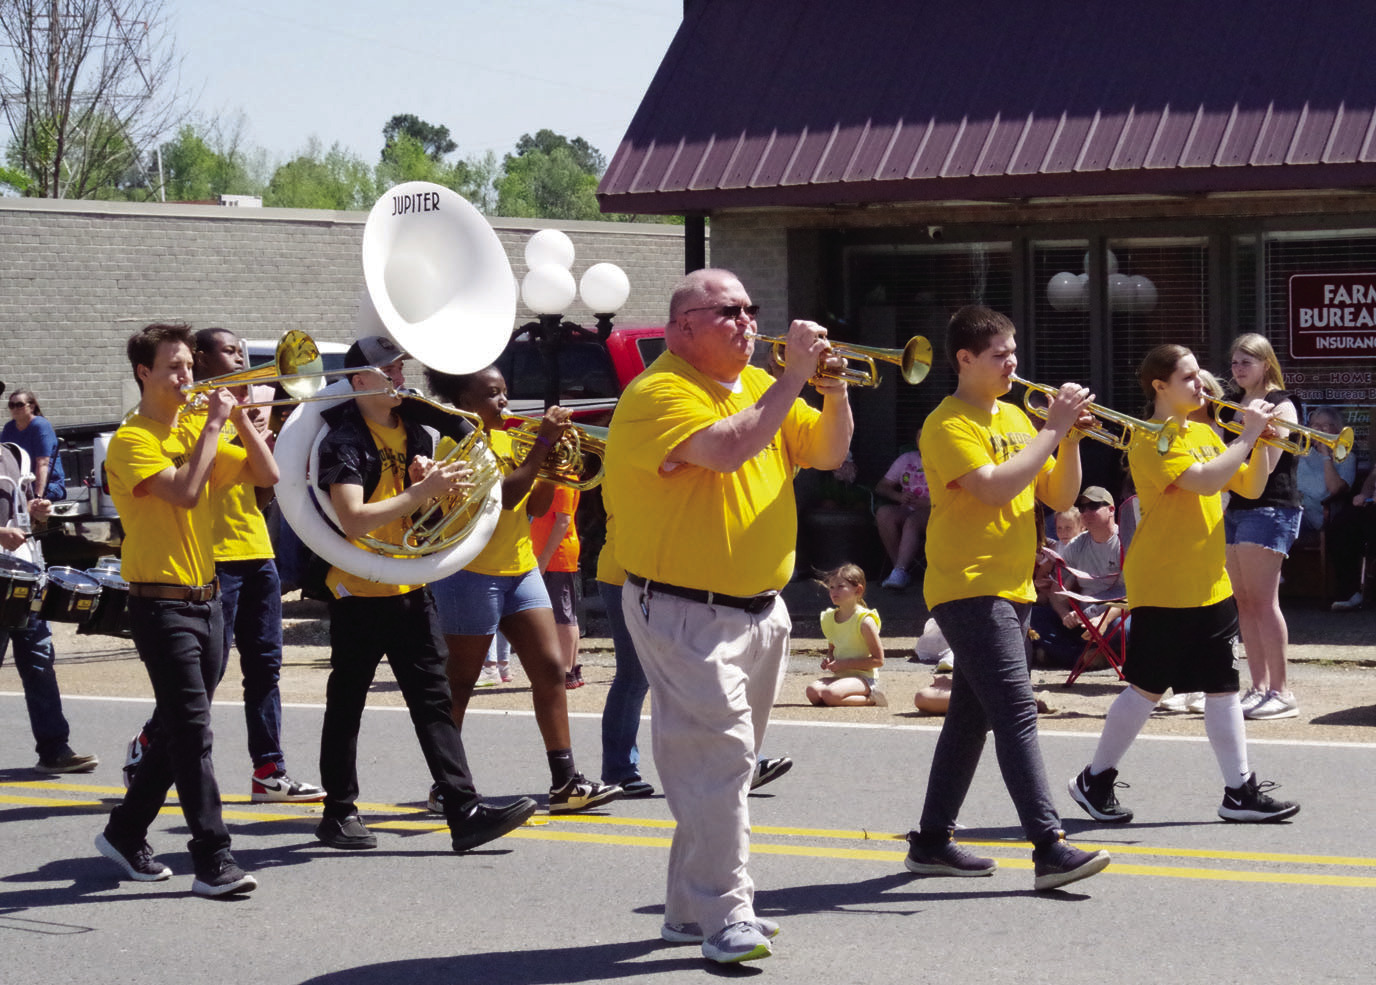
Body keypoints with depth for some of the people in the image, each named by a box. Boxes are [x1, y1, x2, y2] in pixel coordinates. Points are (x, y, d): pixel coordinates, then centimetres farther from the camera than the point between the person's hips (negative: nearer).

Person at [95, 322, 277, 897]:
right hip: (161, 604, -8)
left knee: (178, 731, 14)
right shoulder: (133, 440, -9)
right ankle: (213, 862, -12)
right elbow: (185, 492, -25)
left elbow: (267, 475, 8)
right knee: (192, 731, -12)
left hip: (205, 598, 8)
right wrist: (212, 426, -18)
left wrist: (239, 419, -3)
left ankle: (126, 833, 29)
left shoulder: (196, 430, 13)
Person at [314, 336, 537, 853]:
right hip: (359, 592, -6)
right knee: (346, 706, 5)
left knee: (434, 702, 1)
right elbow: (353, 521, -26)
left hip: (409, 586, 7)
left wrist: (433, 480, -2)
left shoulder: (414, 429, 10)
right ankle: (339, 813, 17)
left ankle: (465, 813, -3)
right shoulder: (344, 440, -13)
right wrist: (421, 490, -27)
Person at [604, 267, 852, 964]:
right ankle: (724, 917, -15)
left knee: (728, 763, 12)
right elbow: (728, 448, -29)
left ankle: (691, 909, 21)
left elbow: (827, 453, 14)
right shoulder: (661, 392, -13)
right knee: (719, 755, -15)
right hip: (685, 612, -8)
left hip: (759, 610, 8)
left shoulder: (758, 386, 13)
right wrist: (793, 378, -22)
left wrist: (834, 391, -3)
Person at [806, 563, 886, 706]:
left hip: (864, 677, -7)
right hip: (840, 676, 7)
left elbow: (878, 660, -12)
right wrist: (828, 659, 2)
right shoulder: (829, 618, 10)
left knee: (830, 694, -34)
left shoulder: (864, 621, -11)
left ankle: (870, 699, -9)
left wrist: (845, 664, -16)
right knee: (813, 691, -23)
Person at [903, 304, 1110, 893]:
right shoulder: (948, 425, -10)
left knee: (972, 714, 12)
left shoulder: (1015, 418, 15)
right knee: (1017, 713, -16)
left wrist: (1071, 439, -3)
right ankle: (1049, 848, -22)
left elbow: (1059, 498, 13)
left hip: (1011, 589, 9)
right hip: (967, 588, -9)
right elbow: (995, 489, -24)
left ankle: (932, 841, 20)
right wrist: (1053, 431, -18)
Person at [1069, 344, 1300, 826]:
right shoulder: (1152, 441, -13)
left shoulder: (1203, 433, 14)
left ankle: (1240, 791, 9)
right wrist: (1247, 435, -20)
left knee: (1222, 686, 6)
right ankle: (1095, 780, 12)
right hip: (1163, 587, -8)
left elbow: (1249, 487, 13)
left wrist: (1261, 443, -2)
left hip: (1209, 583, 8)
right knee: (1147, 687, -2)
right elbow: (1205, 480, -27)